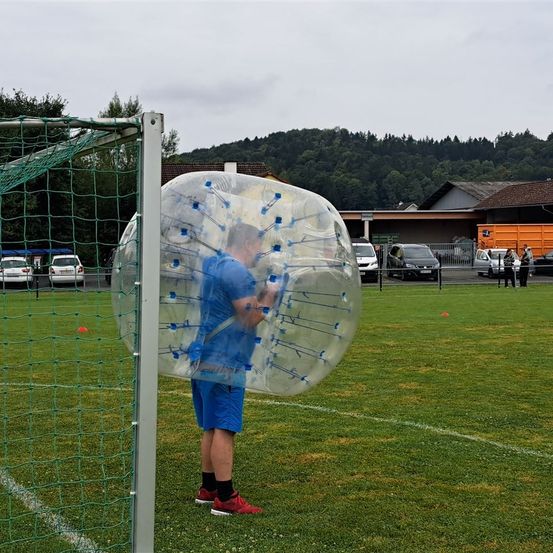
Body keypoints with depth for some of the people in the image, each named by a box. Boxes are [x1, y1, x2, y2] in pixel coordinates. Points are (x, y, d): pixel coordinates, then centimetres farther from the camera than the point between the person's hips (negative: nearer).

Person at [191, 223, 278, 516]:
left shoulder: (211, 265, 15)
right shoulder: (238, 272, -14)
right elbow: (250, 319, -16)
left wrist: (260, 295, 17)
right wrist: (268, 297, -2)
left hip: (204, 360, 10)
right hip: (225, 365, -10)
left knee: (211, 428, 16)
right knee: (224, 430, -8)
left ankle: (208, 488, 25)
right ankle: (225, 498, -6)